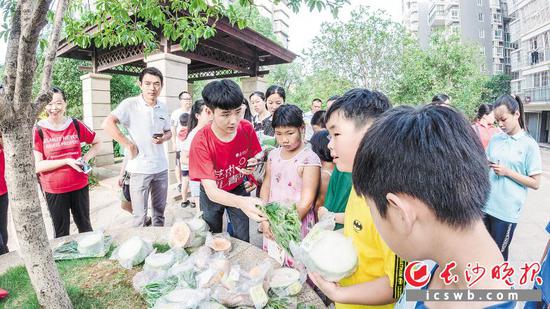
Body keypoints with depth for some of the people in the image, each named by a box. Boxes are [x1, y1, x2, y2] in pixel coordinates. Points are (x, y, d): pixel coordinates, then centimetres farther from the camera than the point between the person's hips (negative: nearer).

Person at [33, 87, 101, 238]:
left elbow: (97, 143, 11)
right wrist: (67, 161, -21)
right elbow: (37, 166, -10)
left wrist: (86, 158, -6)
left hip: (79, 185, 2)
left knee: (85, 227, 17)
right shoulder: (38, 130, -7)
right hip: (54, 190, -2)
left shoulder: (75, 125, -2)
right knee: (61, 232, 13)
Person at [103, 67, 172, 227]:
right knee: (140, 216, 6)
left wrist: (163, 138, -5)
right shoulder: (130, 104, -11)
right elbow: (107, 124, -22)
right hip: (140, 169, -5)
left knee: (159, 211, 19)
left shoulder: (163, 108, 6)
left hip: (161, 167, 5)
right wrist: (129, 145, -19)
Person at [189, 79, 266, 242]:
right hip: (213, 195, -2)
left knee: (243, 241, 9)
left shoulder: (247, 128, -22)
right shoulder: (201, 142, -33)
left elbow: (253, 156, -2)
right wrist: (241, 202, -55)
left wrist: (252, 164, -28)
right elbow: (211, 191, -36)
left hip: (238, 189, 2)